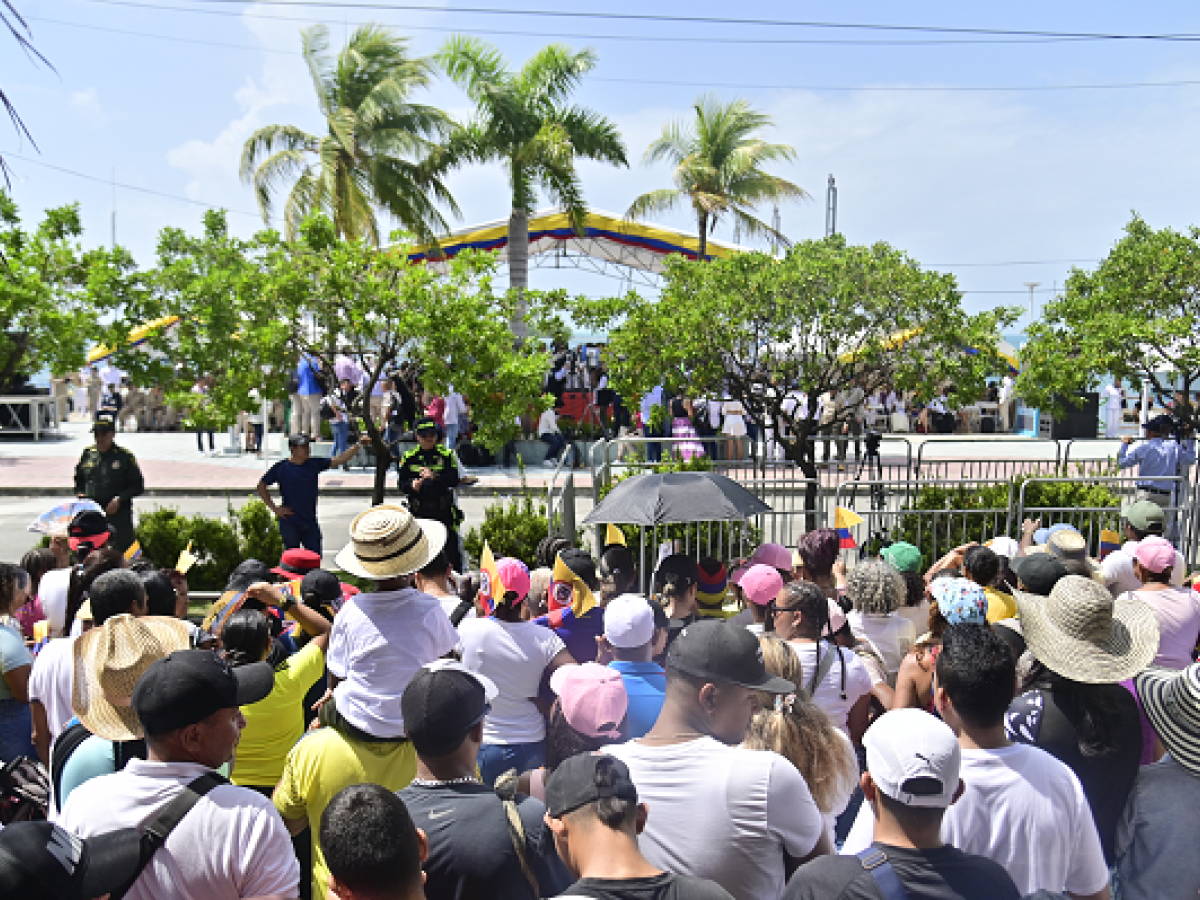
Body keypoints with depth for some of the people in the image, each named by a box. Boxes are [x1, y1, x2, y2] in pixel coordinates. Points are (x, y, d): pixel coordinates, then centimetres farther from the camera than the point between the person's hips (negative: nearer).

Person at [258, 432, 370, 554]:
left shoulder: (314, 464, 1)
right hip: (289, 524, -3)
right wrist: (274, 508, -6)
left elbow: (339, 460, -6)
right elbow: (261, 487, 1)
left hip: (310, 523, 3)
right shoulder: (281, 467, -7)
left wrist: (358, 445, -17)